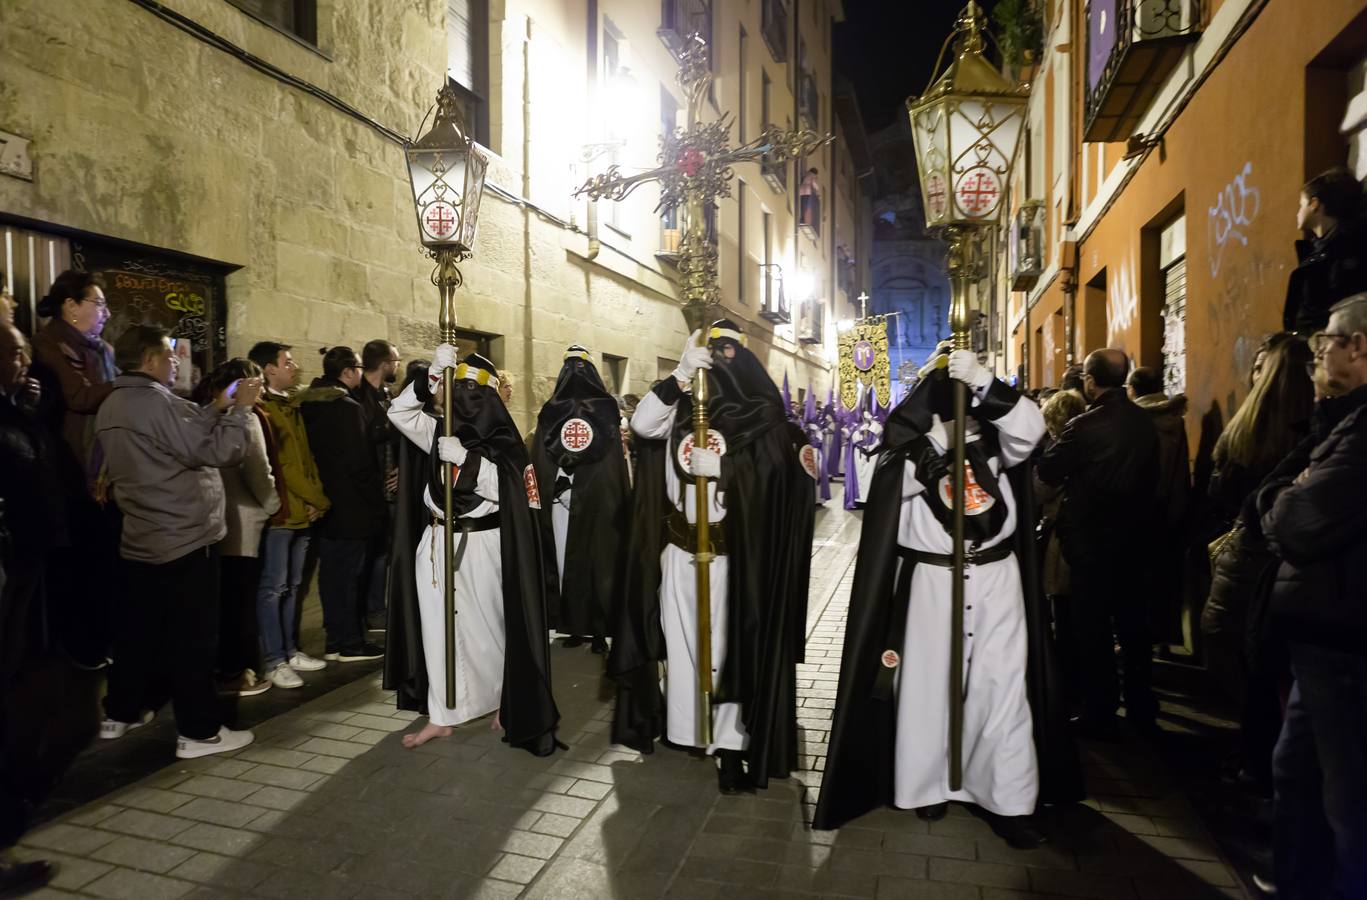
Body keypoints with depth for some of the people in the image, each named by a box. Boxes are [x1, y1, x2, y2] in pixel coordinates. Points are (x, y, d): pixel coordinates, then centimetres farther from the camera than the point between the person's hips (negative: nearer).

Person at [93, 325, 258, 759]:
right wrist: (239, 407, -12)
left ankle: (120, 713, 32)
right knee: (192, 638, -2)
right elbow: (218, 450, -22)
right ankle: (199, 732, 5)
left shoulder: (112, 407, 11)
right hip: (185, 540, -9)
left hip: (141, 540, 9)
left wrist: (216, 410, 11)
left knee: (140, 630, 20)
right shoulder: (158, 402, -20)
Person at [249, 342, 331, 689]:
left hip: (303, 512, 9)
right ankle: (274, 661, 5)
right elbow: (282, 465, -15)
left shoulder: (292, 408, 16)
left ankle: (290, 650, 24)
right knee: (273, 587, -2)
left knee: (291, 585, 14)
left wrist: (316, 499, 1)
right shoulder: (262, 410, -11)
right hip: (279, 512, -9)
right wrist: (320, 500, -8)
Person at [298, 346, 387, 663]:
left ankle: (336, 640, 23)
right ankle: (350, 644, 11)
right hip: (350, 506, -8)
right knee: (347, 575, 1)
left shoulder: (307, 406, 8)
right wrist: (377, 500, -9)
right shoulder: (348, 408, -17)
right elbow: (359, 462, -18)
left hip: (324, 503, 8)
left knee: (332, 574, 14)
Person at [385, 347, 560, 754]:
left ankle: (506, 700, 26)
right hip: (437, 542, 4)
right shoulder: (442, 431, 9)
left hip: (481, 544, -4)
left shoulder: (502, 441, -4)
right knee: (439, 628, 7)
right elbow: (399, 412, 3)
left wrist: (466, 459, -23)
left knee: (488, 626, 6)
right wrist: (434, 372, -7)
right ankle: (442, 715, 17)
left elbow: (505, 488, -14)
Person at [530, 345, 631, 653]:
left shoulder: (549, 413, 2)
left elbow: (538, 461, 3)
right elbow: (619, 461, -2)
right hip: (600, 498, -1)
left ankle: (574, 626, 14)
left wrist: (549, 492, 11)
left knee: (567, 560, 9)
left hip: (561, 500, 1)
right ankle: (598, 630, 6)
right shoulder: (606, 410, -2)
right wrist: (623, 504, 2)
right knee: (599, 560, 4)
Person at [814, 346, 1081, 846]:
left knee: (1003, 686, 4)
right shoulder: (912, 439, 1)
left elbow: (1030, 427, -19)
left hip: (997, 577, 1)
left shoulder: (998, 435, 2)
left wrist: (983, 382, -31)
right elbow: (897, 481, -13)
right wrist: (942, 438, -20)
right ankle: (926, 784, 23)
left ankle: (1009, 801, 14)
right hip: (931, 579, -1)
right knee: (928, 682, 6)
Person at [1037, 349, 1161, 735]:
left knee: (1094, 627, 5)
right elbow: (1151, 475, 9)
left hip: (1091, 538, -6)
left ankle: (1100, 713, 13)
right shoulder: (1144, 421, 0)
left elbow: (1047, 471, -13)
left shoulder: (1084, 425, -20)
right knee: (1133, 622, 16)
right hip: (1135, 534, 6)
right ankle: (1141, 708, 28)